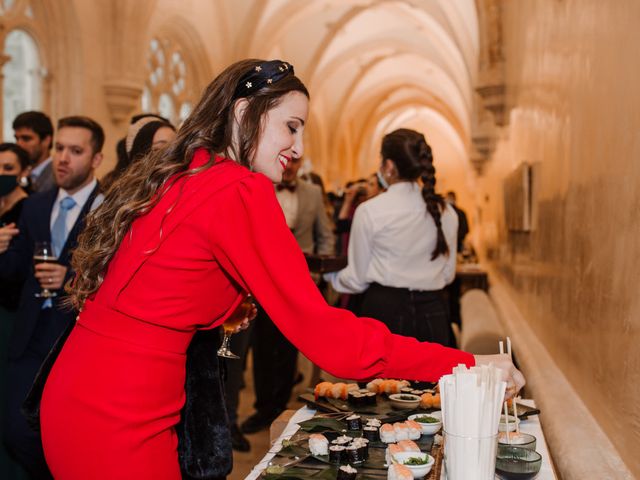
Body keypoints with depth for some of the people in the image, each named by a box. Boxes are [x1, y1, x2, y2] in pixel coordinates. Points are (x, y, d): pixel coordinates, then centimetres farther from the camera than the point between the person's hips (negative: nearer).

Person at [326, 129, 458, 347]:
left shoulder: (370, 211, -9)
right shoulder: (445, 211, 3)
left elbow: (358, 278, -2)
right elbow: (447, 272, 13)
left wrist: (332, 276, 19)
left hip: (385, 311, -4)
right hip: (431, 313, 4)